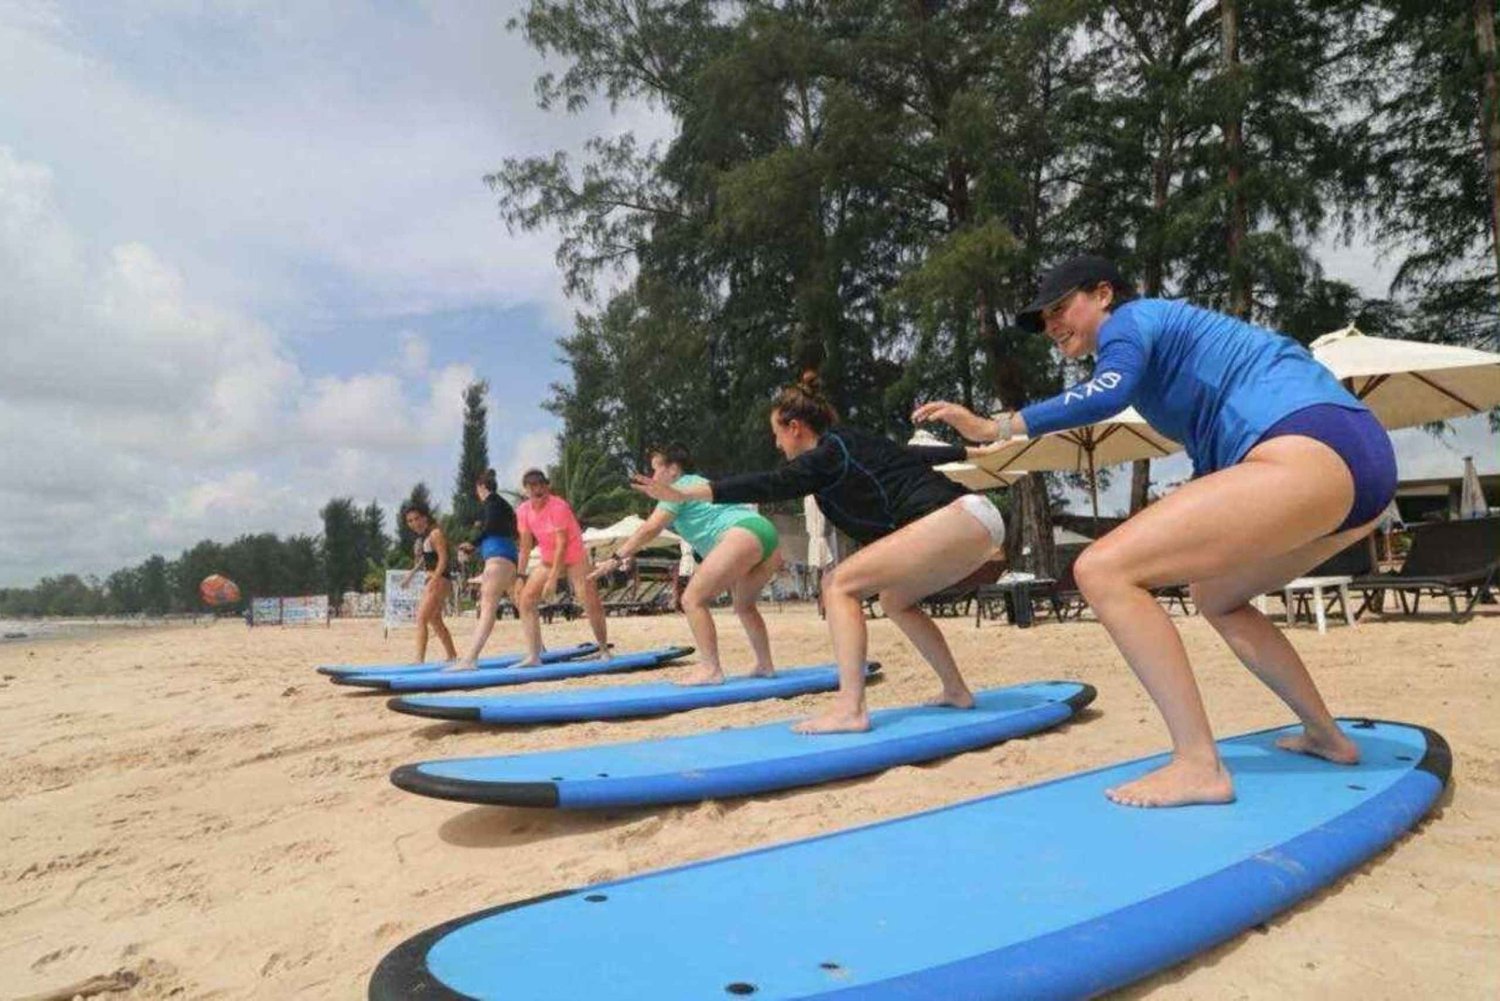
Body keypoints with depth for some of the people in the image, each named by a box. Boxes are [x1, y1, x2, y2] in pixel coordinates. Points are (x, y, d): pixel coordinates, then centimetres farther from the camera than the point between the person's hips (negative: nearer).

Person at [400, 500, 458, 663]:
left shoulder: (435, 533, -13)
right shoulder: (422, 536, 14)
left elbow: (443, 559, -19)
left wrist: (434, 580, -25)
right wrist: (412, 573, 14)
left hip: (439, 580, -10)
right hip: (430, 580, 10)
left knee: (421, 619, -14)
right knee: (435, 622, 18)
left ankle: (419, 660, -16)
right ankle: (452, 656, 27)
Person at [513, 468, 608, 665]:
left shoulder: (558, 506, -21)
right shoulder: (524, 511, -5)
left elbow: (561, 544, -23)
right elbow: (525, 545, 2)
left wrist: (553, 578, -26)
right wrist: (520, 576, -3)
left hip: (574, 558, -5)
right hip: (548, 561, 6)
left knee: (591, 603, -14)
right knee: (525, 600, -7)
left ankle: (604, 650, 4)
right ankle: (533, 656, -6)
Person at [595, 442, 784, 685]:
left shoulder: (679, 488, 7)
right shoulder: (696, 483, 35)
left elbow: (650, 530, 1)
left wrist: (617, 557, 4)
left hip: (743, 536, -10)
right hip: (766, 532, 10)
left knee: (692, 600, -7)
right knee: (744, 605, 28)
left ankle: (711, 669, -12)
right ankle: (765, 665, 27)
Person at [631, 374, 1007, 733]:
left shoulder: (830, 452, -3)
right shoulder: (857, 443, 22)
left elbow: (770, 484, -15)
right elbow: (923, 454, 33)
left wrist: (684, 493, -19)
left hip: (956, 520, -10)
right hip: (979, 522, 10)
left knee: (839, 584, -10)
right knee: (895, 600, 27)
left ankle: (849, 708, -18)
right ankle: (957, 691, 28)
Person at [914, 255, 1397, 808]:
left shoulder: (1130, 318, 4)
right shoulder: (1167, 327, 31)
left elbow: (1110, 392, -20)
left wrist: (996, 427, -17)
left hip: (1308, 453, -11)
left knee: (1102, 571, -17)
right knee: (1216, 596, 30)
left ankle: (1199, 766, -18)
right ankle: (1326, 736, 31)